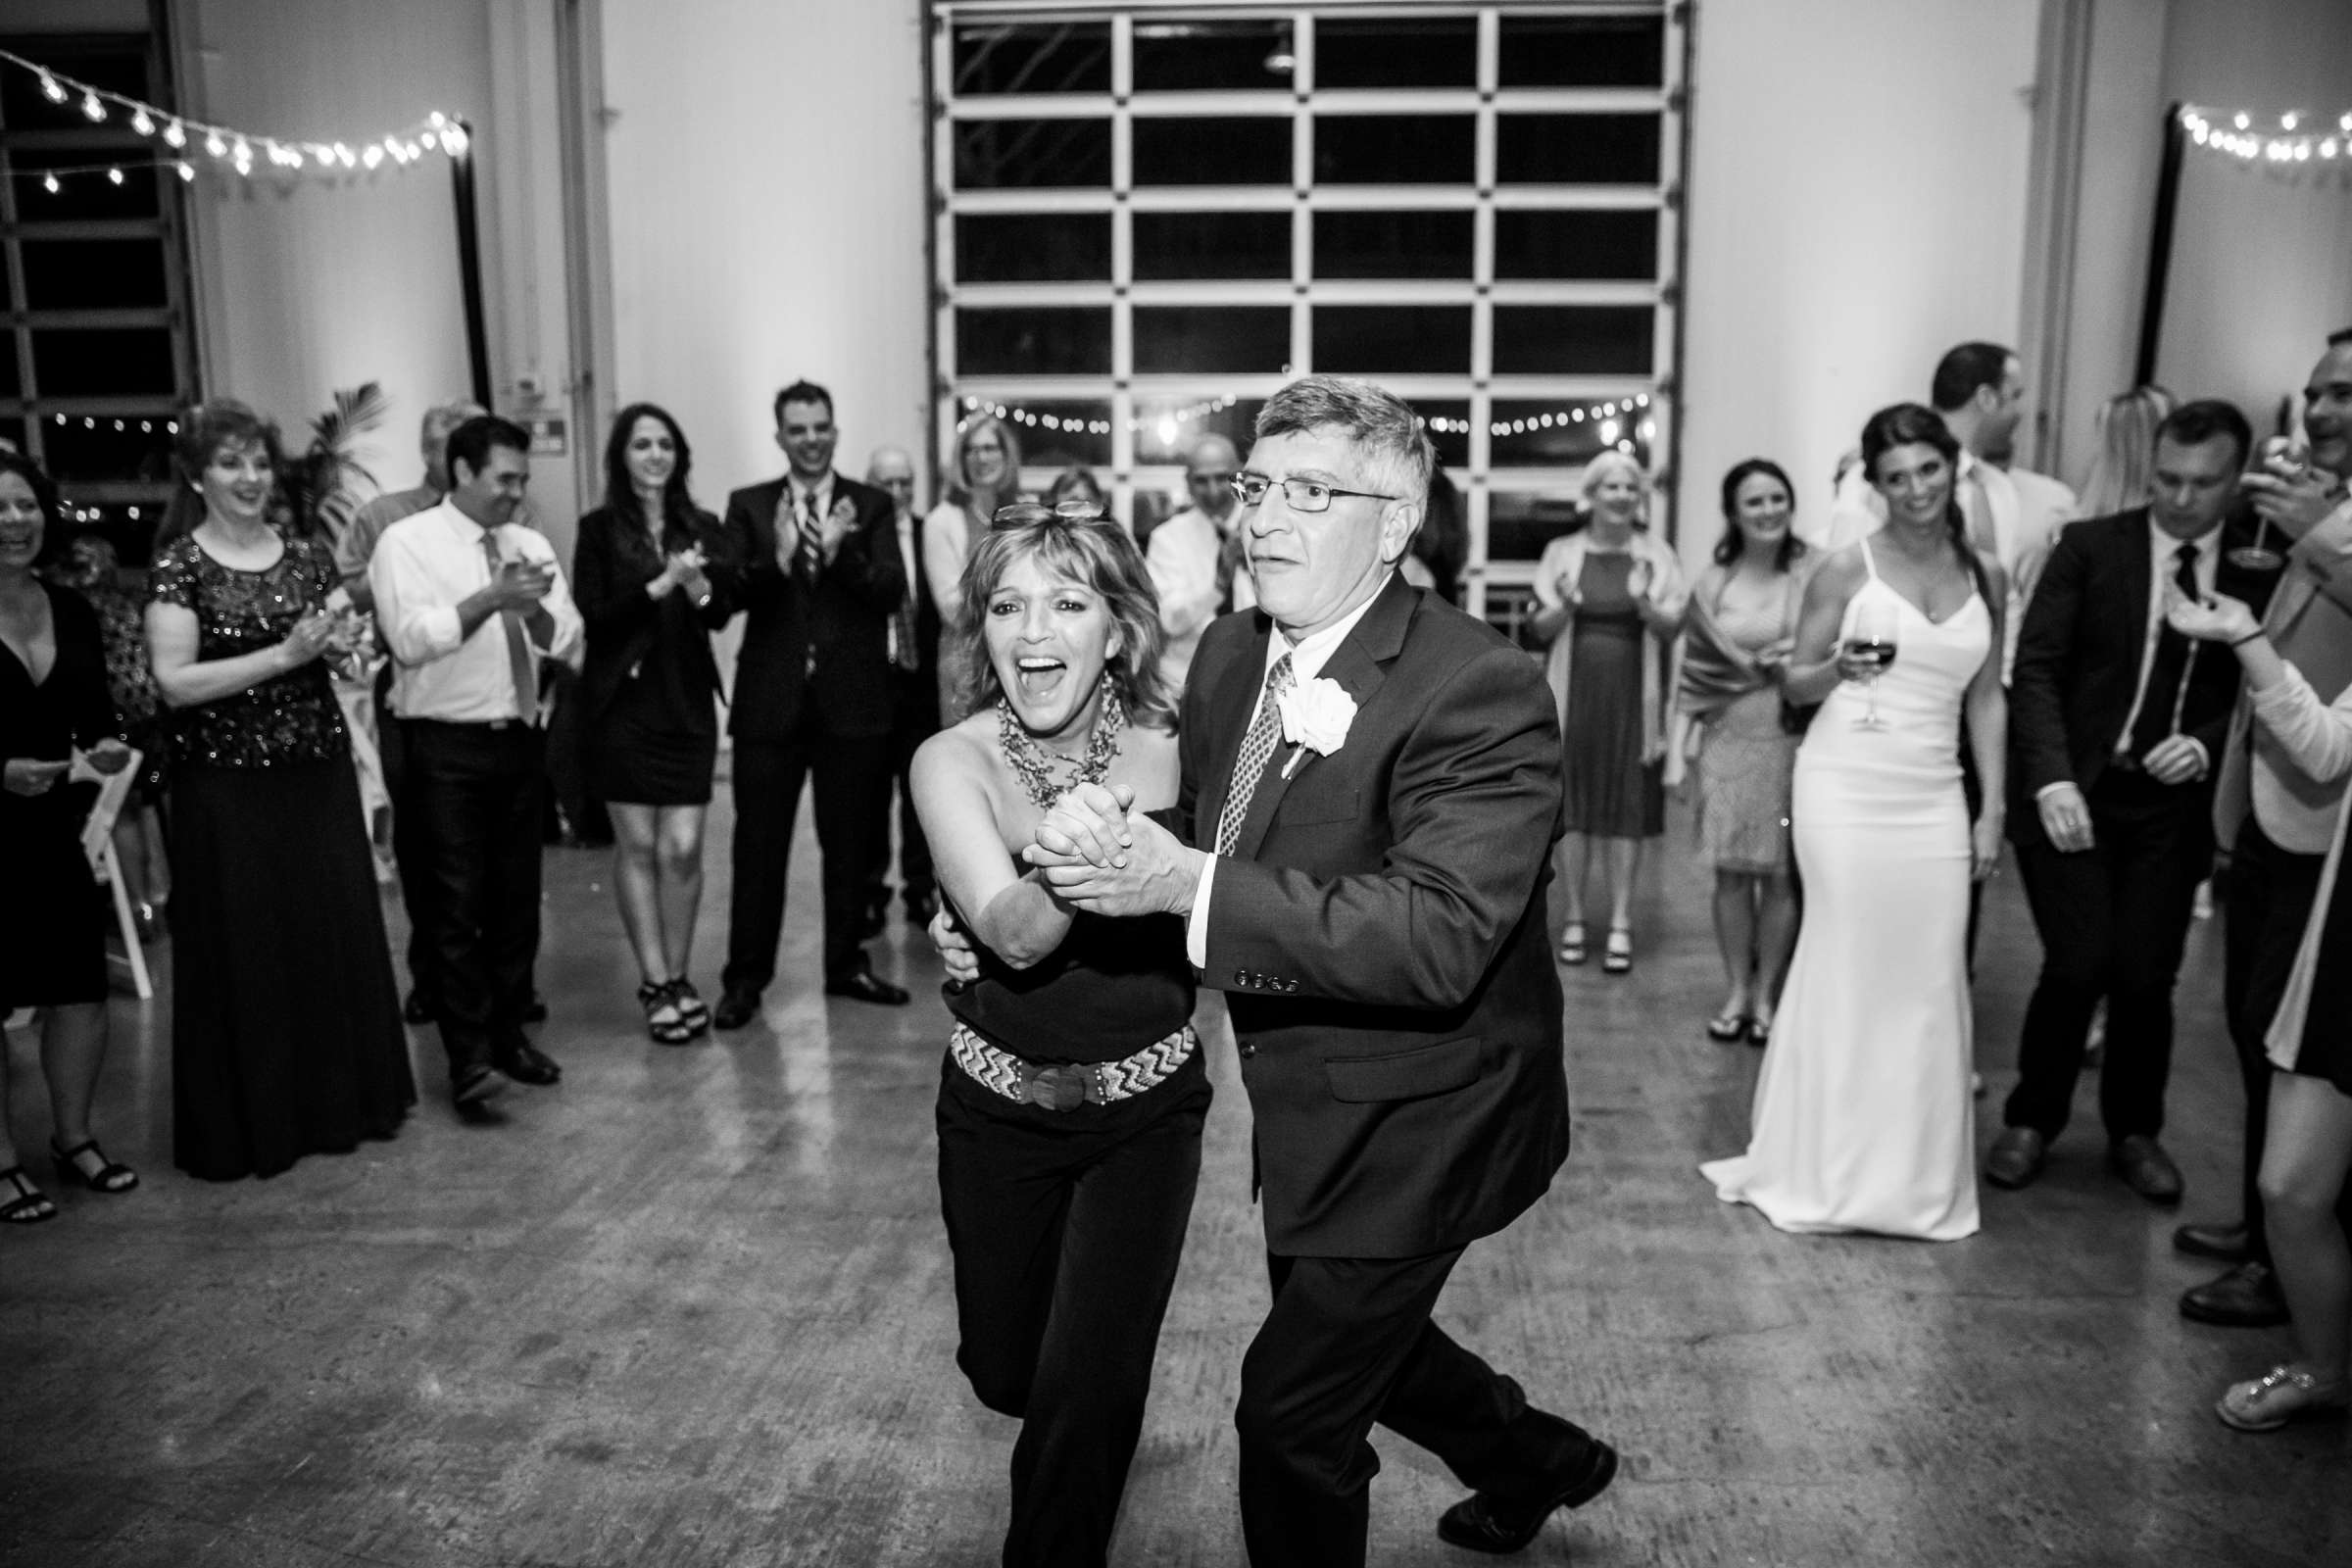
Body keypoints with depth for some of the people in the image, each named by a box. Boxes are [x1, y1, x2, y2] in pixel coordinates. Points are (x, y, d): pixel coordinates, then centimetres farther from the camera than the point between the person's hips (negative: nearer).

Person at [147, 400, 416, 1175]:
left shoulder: (308, 556, 8)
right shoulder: (179, 567, -6)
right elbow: (174, 682, -14)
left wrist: (341, 644, -4)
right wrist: (284, 654, -19)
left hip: (319, 774, 5)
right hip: (227, 786, -4)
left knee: (337, 935, 9)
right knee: (246, 953, 3)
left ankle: (341, 1098, 24)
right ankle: (250, 1122, 16)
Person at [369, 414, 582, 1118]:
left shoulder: (531, 545, 10)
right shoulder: (407, 543, -5)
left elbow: (567, 639, 3)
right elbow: (409, 639, -17)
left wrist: (534, 608, -16)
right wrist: (489, 598, -24)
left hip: (520, 739, 5)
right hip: (446, 748, -5)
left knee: (517, 900, 12)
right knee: (457, 907, -4)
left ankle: (508, 1037, 26)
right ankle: (469, 1063, 0)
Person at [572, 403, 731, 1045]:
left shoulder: (702, 528, 7)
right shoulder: (599, 529, 1)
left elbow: (723, 615, 2)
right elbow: (591, 617, -7)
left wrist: (698, 588, -19)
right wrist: (658, 586, -16)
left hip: (687, 702, 2)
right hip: (623, 702, -2)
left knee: (683, 849, 0)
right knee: (637, 847, 3)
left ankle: (678, 978, 15)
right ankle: (655, 983, 12)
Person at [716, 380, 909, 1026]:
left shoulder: (871, 506, 4)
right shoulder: (749, 506, 5)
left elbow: (892, 594, -8)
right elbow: (732, 593, -7)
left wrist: (839, 552, -24)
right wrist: (776, 556, -25)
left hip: (852, 700, 0)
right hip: (770, 700, 0)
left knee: (849, 844, 11)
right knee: (757, 845, 4)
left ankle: (846, 963, 24)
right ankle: (746, 977, 13)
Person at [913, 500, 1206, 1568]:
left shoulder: (1167, 752, -14)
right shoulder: (953, 761, -17)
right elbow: (1015, 932, -32)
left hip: (1145, 1109, -1)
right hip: (997, 1110, 1)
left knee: (1087, 1389, -4)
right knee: (1005, 1373, 18)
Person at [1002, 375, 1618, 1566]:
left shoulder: (1481, 691, -26)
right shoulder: (1229, 652, -1)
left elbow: (1439, 939, -36)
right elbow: (1202, 841, 10)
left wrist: (1185, 883, -41)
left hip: (1416, 1121, -8)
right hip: (1306, 1101, 8)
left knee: (1294, 1408, 5)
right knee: (1354, 1334, 27)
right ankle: (1536, 1463, 56)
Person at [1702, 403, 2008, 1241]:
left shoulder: (1985, 577, 9)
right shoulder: (1848, 568, -2)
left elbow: (1987, 702, 13)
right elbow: (1795, 685, 3)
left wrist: (1992, 811, 8)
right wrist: (1839, 666, -19)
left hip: (1935, 796, 4)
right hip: (1845, 786, -3)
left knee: (1930, 978, 4)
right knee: (1844, 964, 0)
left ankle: (1913, 1171, 18)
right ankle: (1826, 1165, 14)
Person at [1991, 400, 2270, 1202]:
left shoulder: (2261, 569, 4)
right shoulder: (2090, 545, -1)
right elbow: (2035, 667, -5)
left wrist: (2206, 744, -13)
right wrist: (2051, 780, -16)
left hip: (2173, 802, 2)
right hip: (2074, 793, -2)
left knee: (2146, 976, 1)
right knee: (2079, 966, -7)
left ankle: (2134, 1131, 25)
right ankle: (2031, 1119, 16)